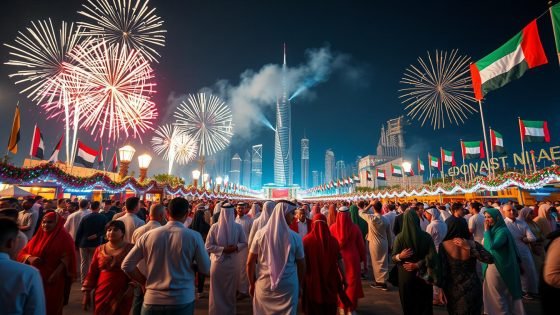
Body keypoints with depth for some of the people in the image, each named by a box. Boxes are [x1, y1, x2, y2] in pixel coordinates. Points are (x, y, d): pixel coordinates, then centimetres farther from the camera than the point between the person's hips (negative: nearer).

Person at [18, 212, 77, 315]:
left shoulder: (64, 238, -7)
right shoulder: (38, 236, 8)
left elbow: (67, 258, -12)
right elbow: (22, 253, 9)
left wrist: (56, 273, -23)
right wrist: (30, 258, -12)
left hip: (54, 280, -4)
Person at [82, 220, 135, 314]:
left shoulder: (130, 249, -5)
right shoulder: (100, 249, 6)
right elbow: (92, 272, 10)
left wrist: (131, 286, -20)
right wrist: (87, 292, 8)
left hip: (121, 295, -3)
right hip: (101, 294, 3)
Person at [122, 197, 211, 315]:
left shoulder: (148, 235, -5)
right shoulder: (194, 236, -13)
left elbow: (126, 266, 1)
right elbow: (206, 269, -6)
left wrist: (145, 282, 10)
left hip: (152, 300, 1)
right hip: (182, 301, -1)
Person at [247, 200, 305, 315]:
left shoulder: (260, 234, -8)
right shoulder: (295, 237, -10)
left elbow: (250, 263, -4)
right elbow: (301, 265, -1)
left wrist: (252, 284, 10)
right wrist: (300, 286, 13)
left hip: (264, 285, 2)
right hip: (288, 286, -1)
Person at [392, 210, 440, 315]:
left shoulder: (399, 237, -13)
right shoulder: (426, 236, -11)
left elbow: (393, 258, -10)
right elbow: (432, 256, -15)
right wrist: (418, 264, -14)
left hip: (406, 276, -1)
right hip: (423, 276, 1)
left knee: (408, 305, 18)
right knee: (424, 304, 20)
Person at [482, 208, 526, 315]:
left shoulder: (502, 231, -19)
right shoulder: (492, 230, 6)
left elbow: (491, 246, -31)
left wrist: (486, 230, -25)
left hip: (497, 267, -8)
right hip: (491, 265, 8)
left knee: (495, 294, 5)